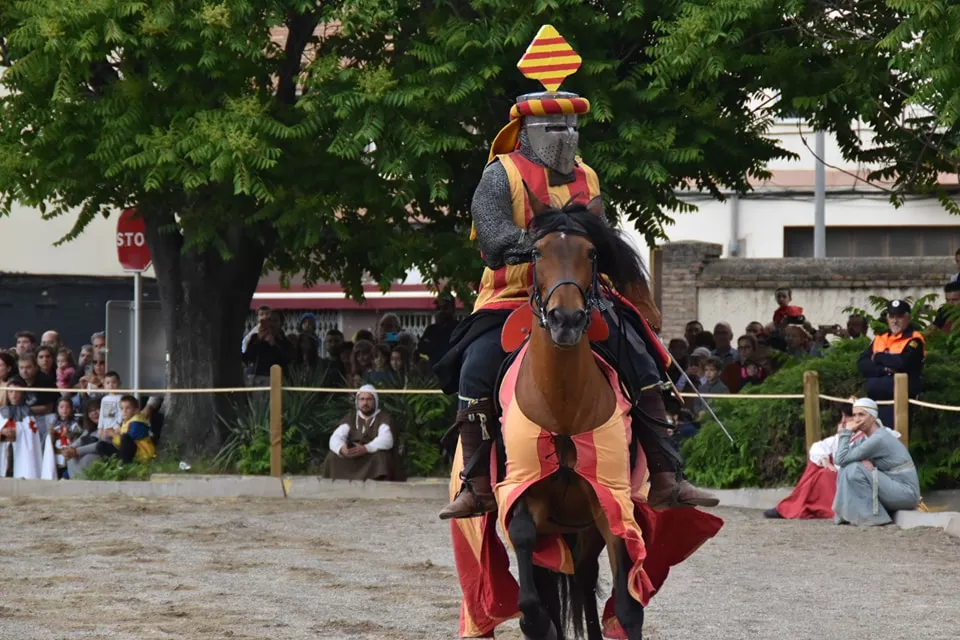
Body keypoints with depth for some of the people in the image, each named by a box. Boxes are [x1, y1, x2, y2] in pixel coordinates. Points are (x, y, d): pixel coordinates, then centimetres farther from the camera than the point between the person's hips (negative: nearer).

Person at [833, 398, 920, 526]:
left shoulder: (878, 439, -20)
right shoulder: (868, 437, 9)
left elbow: (841, 459, -21)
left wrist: (846, 432, -11)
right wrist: (863, 461, -17)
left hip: (906, 493, -9)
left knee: (854, 470, -20)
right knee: (847, 469, 5)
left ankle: (873, 516, -12)